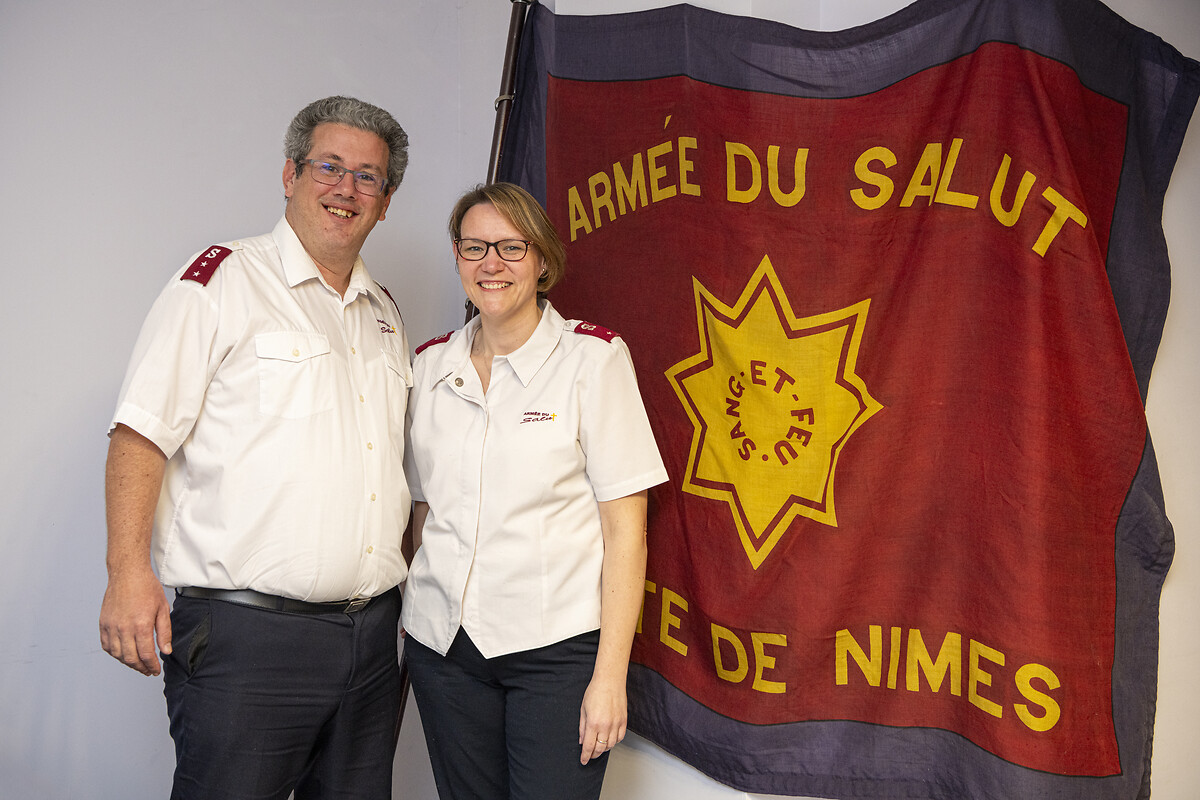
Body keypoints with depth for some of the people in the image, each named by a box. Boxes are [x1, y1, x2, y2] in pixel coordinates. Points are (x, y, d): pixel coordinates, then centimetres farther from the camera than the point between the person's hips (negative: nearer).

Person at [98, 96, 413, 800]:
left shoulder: (386, 317, 16)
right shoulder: (220, 282, -4)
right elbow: (142, 433, -10)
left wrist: (412, 593, 17)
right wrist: (129, 572, -18)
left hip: (372, 633, 6)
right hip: (245, 634, -6)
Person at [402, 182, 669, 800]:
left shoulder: (592, 359, -6)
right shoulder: (429, 365, 7)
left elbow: (625, 528, -8)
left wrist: (610, 675, -12)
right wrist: (407, 620, 9)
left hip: (558, 646, -3)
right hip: (443, 647, 4)